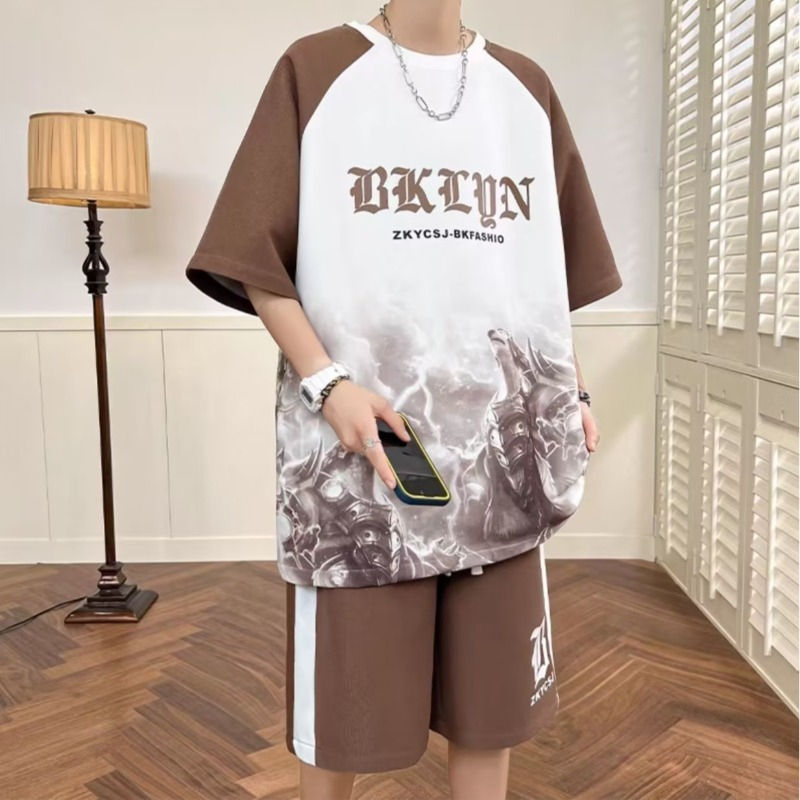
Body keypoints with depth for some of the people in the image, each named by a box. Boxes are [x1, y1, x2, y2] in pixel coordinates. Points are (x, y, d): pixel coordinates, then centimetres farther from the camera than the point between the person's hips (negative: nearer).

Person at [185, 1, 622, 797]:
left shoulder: (526, 88, 15)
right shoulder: (314, 68, 3)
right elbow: (257, 258, -3)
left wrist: (572, 390, 7)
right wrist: (327, 383, -16)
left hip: (502, 444, 4)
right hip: (355, 440, -3)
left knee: (492, 704, 12)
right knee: (342, 705, 8)